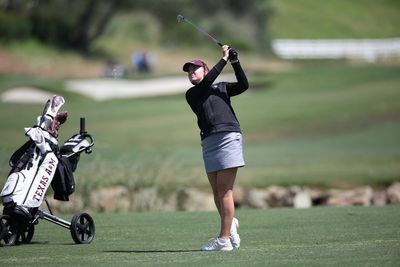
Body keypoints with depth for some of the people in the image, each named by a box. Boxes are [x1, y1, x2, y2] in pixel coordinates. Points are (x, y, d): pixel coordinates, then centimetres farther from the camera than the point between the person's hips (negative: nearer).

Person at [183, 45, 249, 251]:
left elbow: (243, 85, 4)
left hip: (229, 137, -3)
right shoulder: (192, 94, 17)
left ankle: (224, 239, -11)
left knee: (224, 190, -9)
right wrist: (224, 60, 1)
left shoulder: (222, 88, 19)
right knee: (217, 191, 2)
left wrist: (235, 62, -3)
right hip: (209, 141, 3)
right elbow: (206, 84, 0)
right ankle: (230, 224, 24)